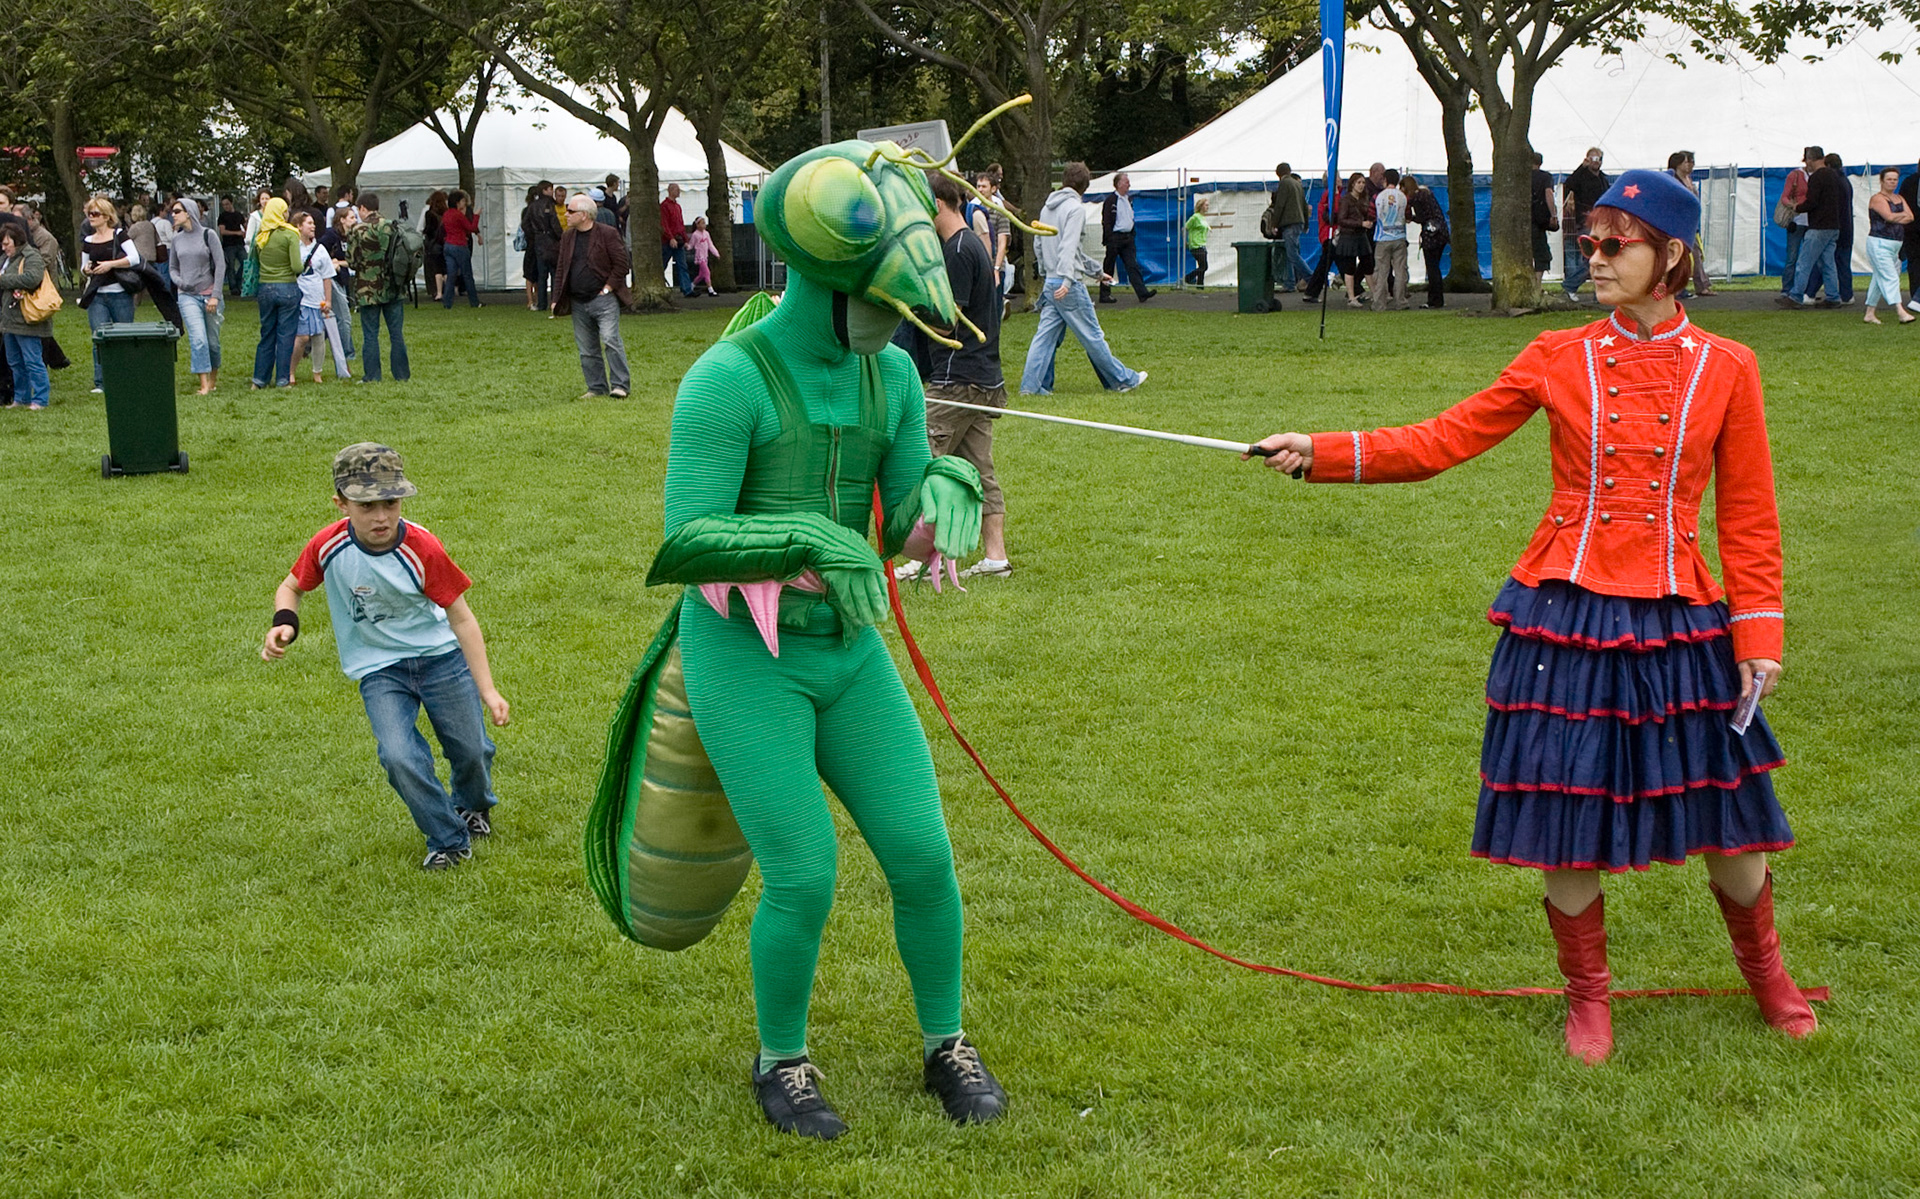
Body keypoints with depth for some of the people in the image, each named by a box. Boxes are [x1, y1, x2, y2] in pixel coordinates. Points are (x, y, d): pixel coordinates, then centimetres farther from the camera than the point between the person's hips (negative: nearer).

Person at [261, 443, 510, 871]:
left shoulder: (423, 550, -21)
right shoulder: (329, 546, -16)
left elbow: (461, 619, -14)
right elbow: (292, 586, 4)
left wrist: (488, 690, -16)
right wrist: (284, 624, -19)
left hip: (441, 658, 0)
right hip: (378, 670, 1)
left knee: (471, 750, 7)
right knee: (399, 756, -20)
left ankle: (473, 807, 45)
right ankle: (449, 841, 4)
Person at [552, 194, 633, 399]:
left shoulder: (608, 234, -6)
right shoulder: (567, 237, 12)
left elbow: (621, 263, -6)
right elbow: (560, 268, 15)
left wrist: (608, 288, -10)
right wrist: (556, 299, 8)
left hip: (603, 298, -6)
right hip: (578, 303, 6)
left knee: (610, 340, -15)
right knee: (587, 349, 7)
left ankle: (620, 385, -10)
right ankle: (597, 388, 16)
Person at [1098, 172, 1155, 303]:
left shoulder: (1129, 199, 14)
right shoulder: (1110, 200, -10)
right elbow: (1106, 222, -12)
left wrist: (1132, 236, 18)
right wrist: (1109, 240, -17)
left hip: (1127, 237, 7)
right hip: (1115, 237, -7)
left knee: (1133, 266, -2)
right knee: (1108, 267, 2)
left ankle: (1142, 292, -9)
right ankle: (1105, 295, 10)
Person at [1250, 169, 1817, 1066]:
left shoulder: (1725, 370, 0)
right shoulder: (1558, 360, 1)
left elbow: (1748, 517, 3)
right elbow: (1443, 440, -1)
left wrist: (1759, 634, -2)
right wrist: (1322, 453, -10)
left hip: (1677, 622, 0)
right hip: (1567, 619, 0)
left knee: (1724, 815, 9)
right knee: (1566, 815, 3)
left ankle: (1764, 971, 37)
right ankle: (1587, 994, 26)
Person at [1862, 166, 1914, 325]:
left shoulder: (1899, 199, 17)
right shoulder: (1877, 198, -7)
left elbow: (1910, 217, 5)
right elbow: (1889, 216, -20)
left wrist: (1896, 218, -11)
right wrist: (1903, 214, -1)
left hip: (1895, 245, 8)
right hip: (1879, 243, -8)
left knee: (1880, 278, 11)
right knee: (1890, 277, -13)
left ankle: (1870, 313, 16)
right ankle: (1900, 312, -21)